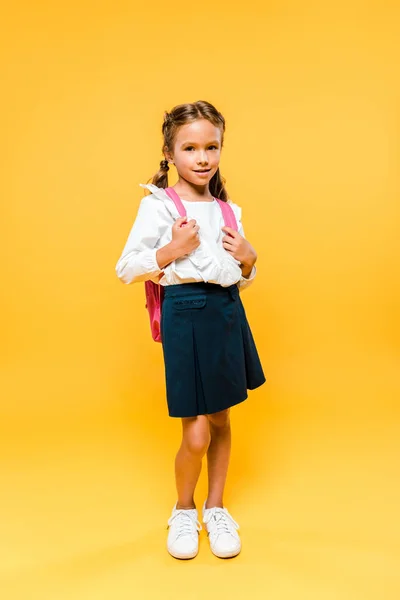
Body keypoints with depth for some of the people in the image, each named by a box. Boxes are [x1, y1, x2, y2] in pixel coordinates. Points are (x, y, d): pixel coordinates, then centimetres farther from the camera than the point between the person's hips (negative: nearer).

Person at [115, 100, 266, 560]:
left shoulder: (227, 210, 11)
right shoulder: (158, 205, -5)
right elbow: (125, 269, -8)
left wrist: (248, 259, -2)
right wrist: (171, 251, -19)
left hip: (227, 312, 6)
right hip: (185, 312, -5)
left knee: (222, 420, 15)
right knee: (196, 434, -3)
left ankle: (216, 508, 35)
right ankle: (184, 510, 27)